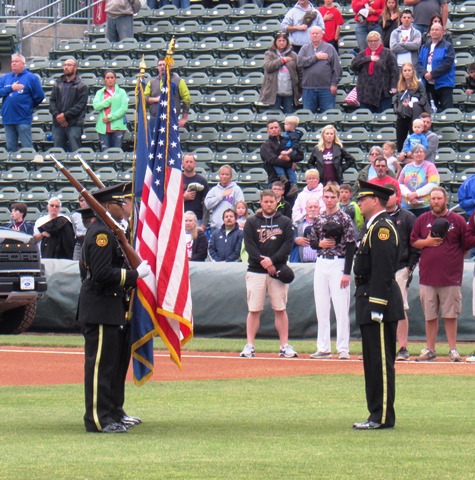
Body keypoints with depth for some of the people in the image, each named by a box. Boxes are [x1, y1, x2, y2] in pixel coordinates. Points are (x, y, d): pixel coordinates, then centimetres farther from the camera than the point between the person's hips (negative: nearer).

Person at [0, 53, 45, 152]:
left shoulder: (31, 78, 1)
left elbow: (39, 96, 0)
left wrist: (28, 106, 7)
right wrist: (11, 88, -11)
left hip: (23, 119, -5)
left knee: (27, 148, -5)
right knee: (10, 148, 10)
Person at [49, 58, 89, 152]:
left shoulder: (81, 86, 1)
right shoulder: (58, 84, 15)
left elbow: (80, 105, -8)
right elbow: (52, 101, 9)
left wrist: (65, 115, -14)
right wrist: (56, 115, -8)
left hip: (74, 124, -4)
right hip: (58, 123, 4)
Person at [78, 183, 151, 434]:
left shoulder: (107, 231, 17)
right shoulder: (101, 233, -17)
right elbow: (102, 273, -25)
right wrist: (135, 274, -19)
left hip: (112, 310, 11)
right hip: (101, 312, -11)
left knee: (118, 363, 17)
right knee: (101, 364, -8)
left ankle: (114, 412, 25)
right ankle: (98, 419, -6)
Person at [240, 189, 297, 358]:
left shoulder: (285, 222, 8)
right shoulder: (252, 222, 7)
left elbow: (288, 244, -2)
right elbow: (249, 245, -2)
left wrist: (272, 260, -14)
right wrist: (263, 262, -15)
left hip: (278, 270, 0)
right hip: (256, 271, 0)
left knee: (280, 309, 1)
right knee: (254, 310, -2)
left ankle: (285, 346, 3)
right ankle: (249, 346, -1)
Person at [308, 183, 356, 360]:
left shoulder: (344, 218, -6)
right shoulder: (318, 219, 10)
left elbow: (350, 246, -9)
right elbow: (312, 242, 17)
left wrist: (347, 272, -14)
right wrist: (320, 244, -8)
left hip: (338, 264, -6)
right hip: (321, 264, 6)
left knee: (341, 308, -6)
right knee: (321, 308, 7)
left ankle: (343, 349, -3)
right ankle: (323, 348, 13)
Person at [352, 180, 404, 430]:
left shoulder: (382, 228, -14)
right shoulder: (373, 227, 19)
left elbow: (383, 271, -21)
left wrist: (377, 306, -24)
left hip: (379, 303, -11)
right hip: (370, 303, 11)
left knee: (381, 362, -8)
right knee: (373, 362, 12)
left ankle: (383, 417, -7)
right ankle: (377, 414, 16)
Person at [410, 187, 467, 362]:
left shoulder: (458, 220, 2)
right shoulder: (422, 220, 8)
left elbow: (467, 244, 6)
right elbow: (413, 242, 11)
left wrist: (454, 260, 0)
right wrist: (426, 242, -7)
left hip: (451, 277, -2)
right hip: (427, 277, 2)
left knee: (450, 315, 0)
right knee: (430, 316, 7)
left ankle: (453, 350, 6)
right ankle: (430, 350, 13)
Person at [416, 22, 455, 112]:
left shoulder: (448, 47, -2)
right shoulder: (425, 47, 16)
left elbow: (447, 64, -13)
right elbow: (419, 63, 9)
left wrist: (432, 74, -16)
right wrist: (424, 74, -11)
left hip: (443, 84, -6)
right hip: (428, 84, 6)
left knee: (446, 110, -11)